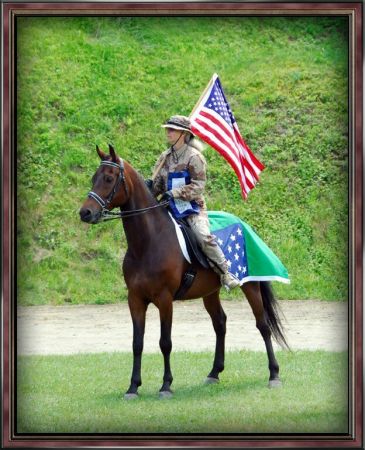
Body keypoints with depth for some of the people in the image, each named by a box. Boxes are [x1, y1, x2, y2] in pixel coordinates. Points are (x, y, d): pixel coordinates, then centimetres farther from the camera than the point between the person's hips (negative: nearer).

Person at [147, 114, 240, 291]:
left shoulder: (194, 157, -8)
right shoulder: (165, 157, 11)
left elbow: (198, 186, -15)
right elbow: (158, 183, 15)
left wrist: (174, 193, -24)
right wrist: (150, 187, -9)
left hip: (192, 206, -7)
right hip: (170, 208, 7)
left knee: (204, 237, -27)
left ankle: (225, 274, -20)